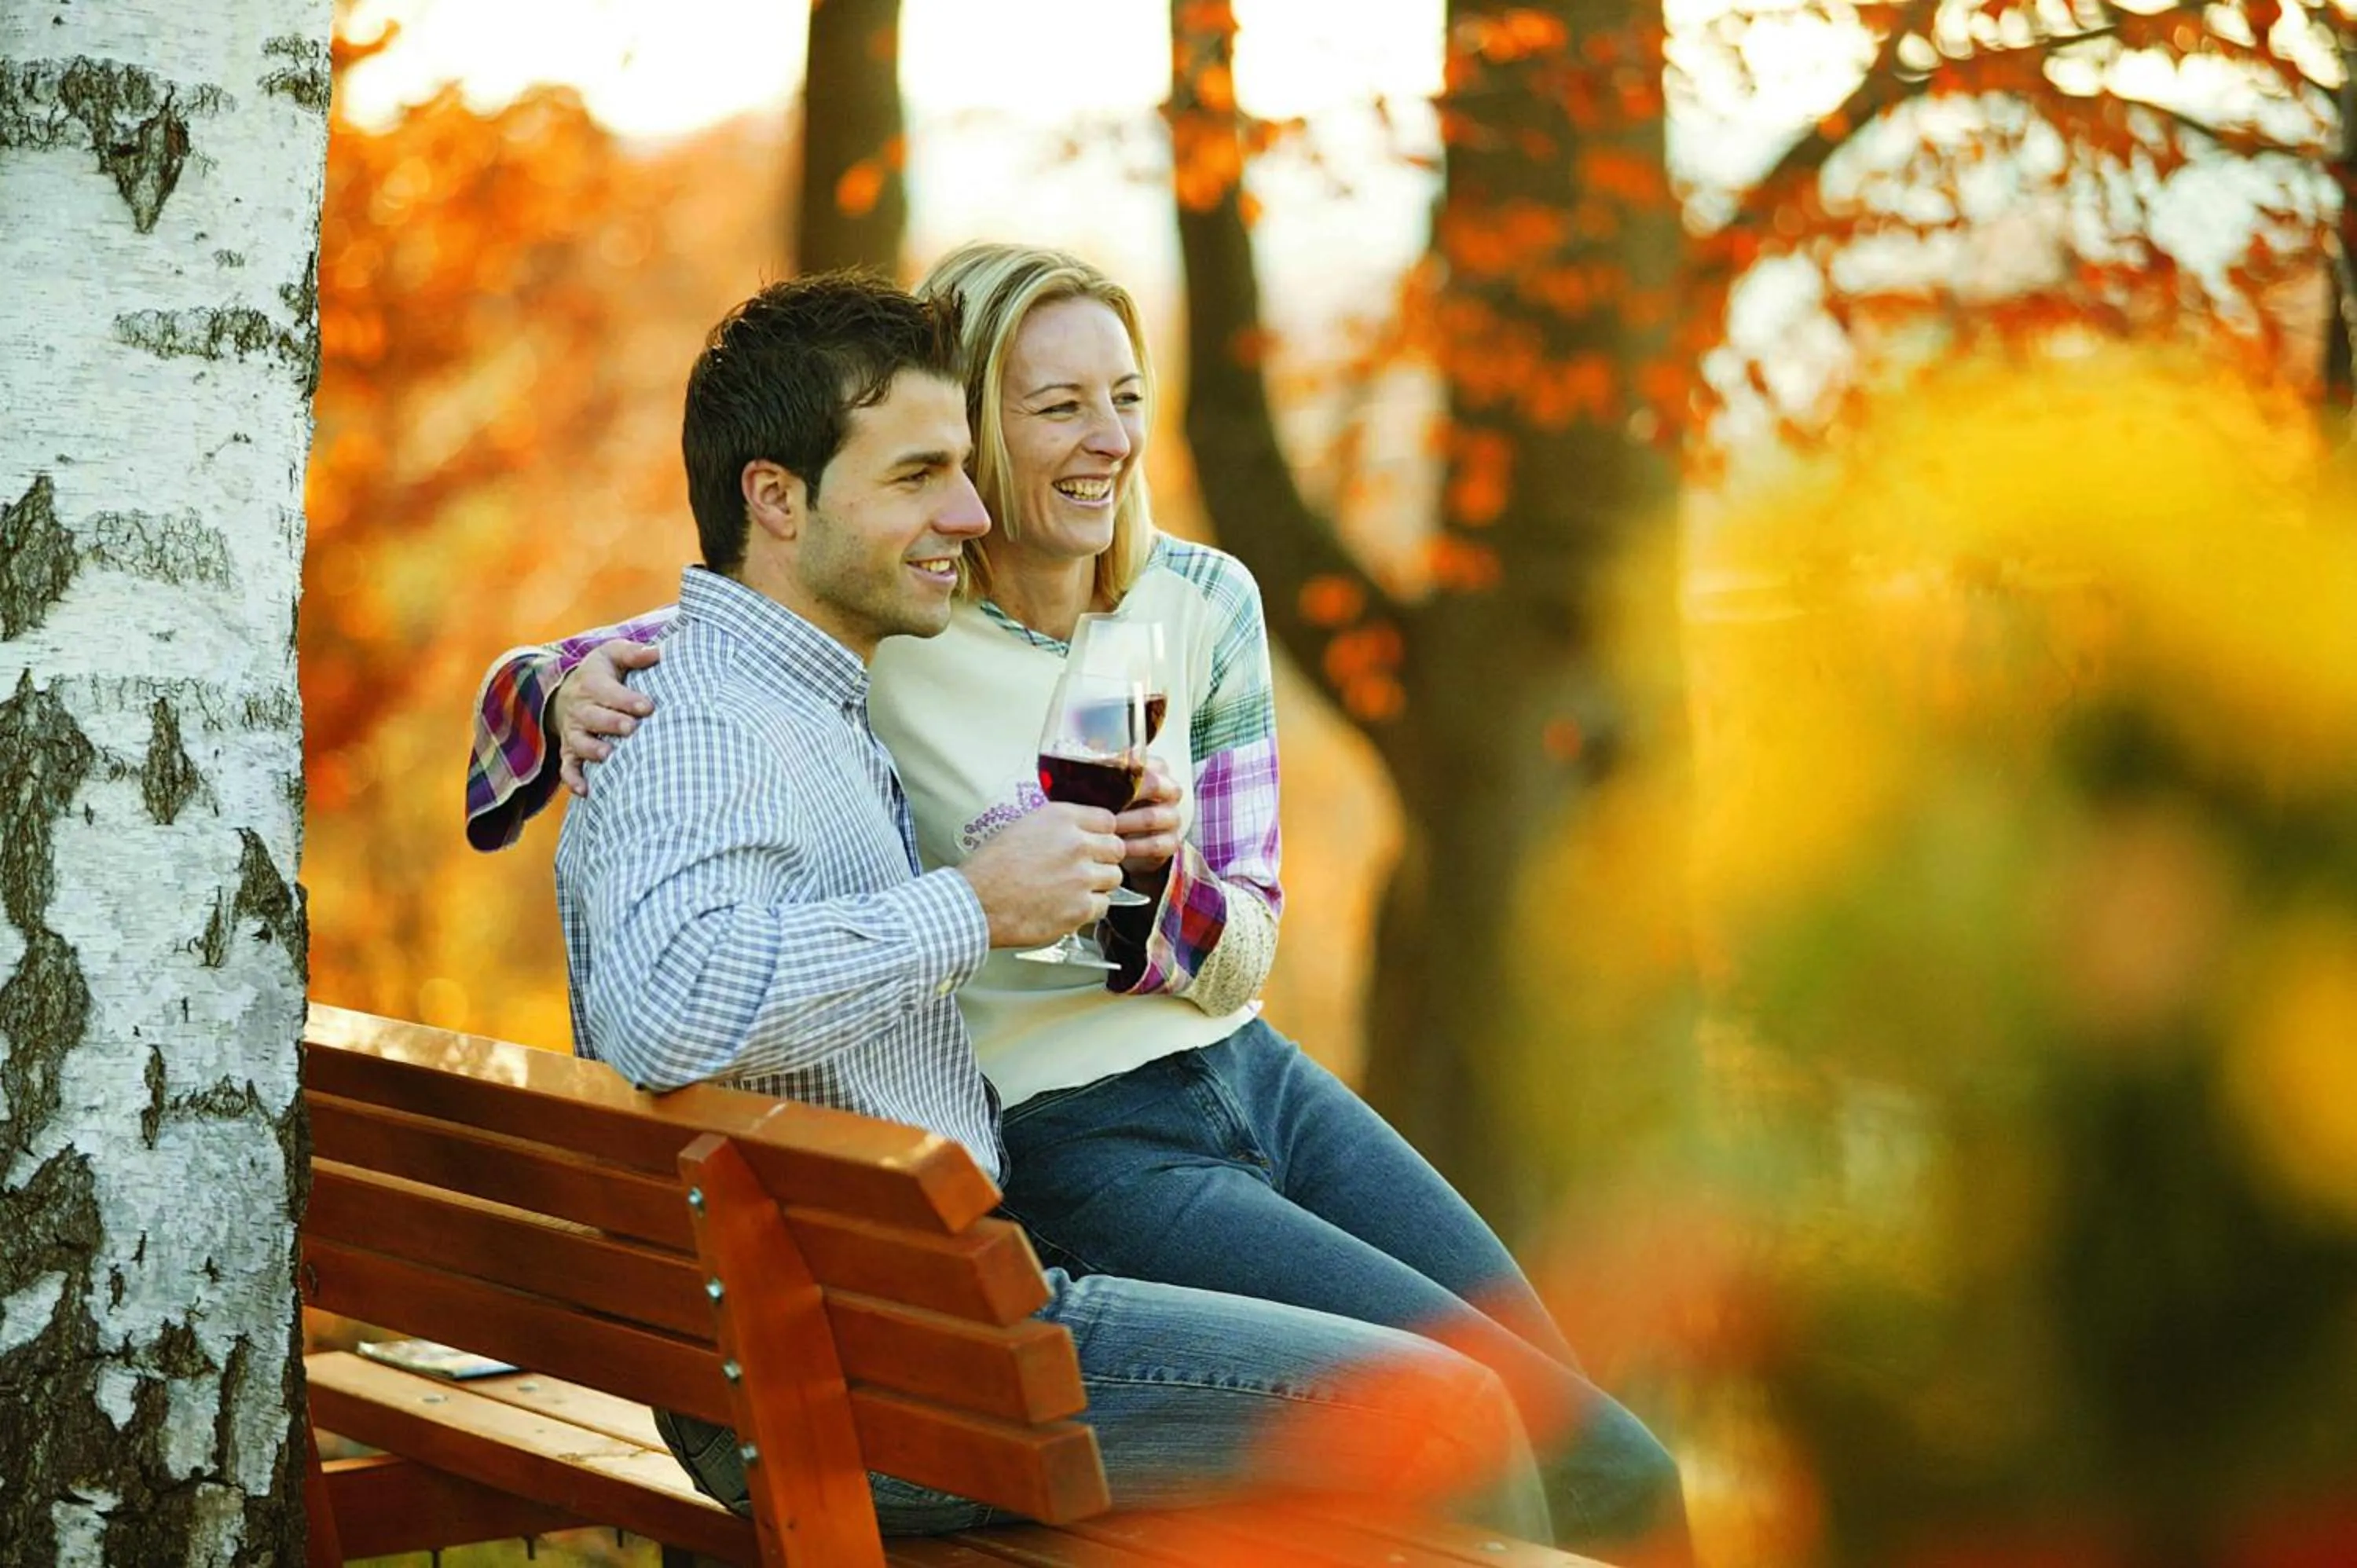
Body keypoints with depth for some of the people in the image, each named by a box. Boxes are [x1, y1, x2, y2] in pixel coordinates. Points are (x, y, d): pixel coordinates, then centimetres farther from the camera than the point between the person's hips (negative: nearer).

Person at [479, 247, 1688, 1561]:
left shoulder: (1203, 602, 0)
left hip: (1252, 1078, 6)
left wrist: (1161, 871, -22)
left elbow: (1242, 953, 0)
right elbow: (547, 680, -7)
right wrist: (566, 699, -31)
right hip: (1075, 1146, -6)